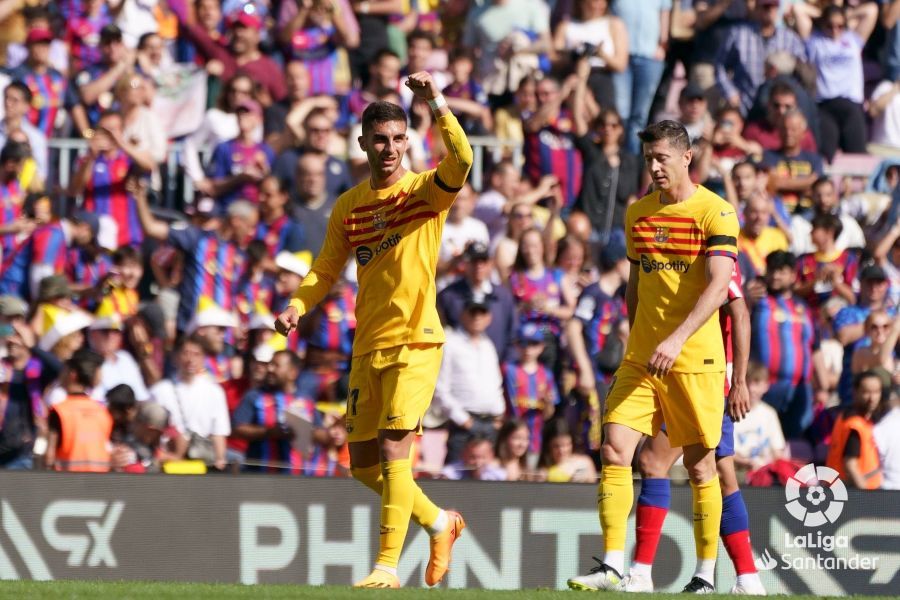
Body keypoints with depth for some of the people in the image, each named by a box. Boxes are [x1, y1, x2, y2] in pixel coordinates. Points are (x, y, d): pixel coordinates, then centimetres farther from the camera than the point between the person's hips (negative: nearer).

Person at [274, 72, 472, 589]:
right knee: (364, 464, 8)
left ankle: (387, 567, -13)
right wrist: (297, 307, -4)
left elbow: (461, 162, -24)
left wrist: (438, 104, -33)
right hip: (368, 347, 6)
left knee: (392, 448, -16)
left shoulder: (425, 191, -3)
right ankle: (439, 522, 31)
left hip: (416, 342, -6)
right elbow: (327, 270, 14)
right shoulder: (349, 206, 11)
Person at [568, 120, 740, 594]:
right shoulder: (637, 213, 12)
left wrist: (677, 339, -26)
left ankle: (705, 575, 11)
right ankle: (612, 567, -11)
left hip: (695, 359, -5)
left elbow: (718, 287, -16)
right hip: (640, 359, 5)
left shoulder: (715, 212, -7)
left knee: (700, 466, 1)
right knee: (614, 450, -9)